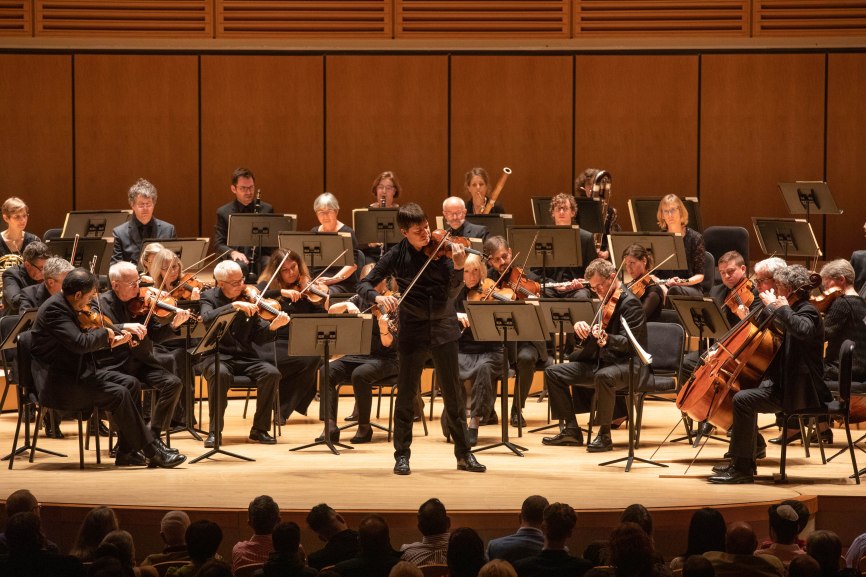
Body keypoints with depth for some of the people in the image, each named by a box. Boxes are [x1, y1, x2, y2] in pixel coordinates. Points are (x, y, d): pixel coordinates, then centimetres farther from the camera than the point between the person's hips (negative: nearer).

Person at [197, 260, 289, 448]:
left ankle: (259, 430, -9)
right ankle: (214, 431, -24)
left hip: (244, 357, 3)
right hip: (216, 356, -3)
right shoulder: (209, 297, 0)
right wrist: (234, 306, -32)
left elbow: (258, 337, 4)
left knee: (271, 373, -23)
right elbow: (207, 318, -24)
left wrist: (272, 327, -16)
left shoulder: (248, 299, 7)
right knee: (220, 373, -37)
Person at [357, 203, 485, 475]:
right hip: (412, 330, -1)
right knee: (407, 393, 2)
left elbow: (452, 293, -12)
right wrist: (378, 297, -25)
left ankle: (464, 454, 13)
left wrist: (458, 267, -30)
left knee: (452, 393, 5)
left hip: (443, 328, 1)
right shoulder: (397, 256, -4)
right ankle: (402, 455, 13)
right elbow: (364, 285, -3)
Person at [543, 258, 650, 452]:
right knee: (553, 372, 0)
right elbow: (586, 340, 18)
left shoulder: (630, 303, -11)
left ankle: (604, 435, -29)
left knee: (603, 376, -42)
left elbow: (629, 343, -22)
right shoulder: (603, 303, 16)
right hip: (600, 361, 9)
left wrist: (606, 338, -40)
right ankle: (572, 431, -1)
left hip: (629, 365, -9)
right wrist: (580, 326, -5)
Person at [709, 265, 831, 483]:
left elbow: (802, 330, -39)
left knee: (743, 400, -23)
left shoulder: (808, 312, -13)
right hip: (783, 382, 11)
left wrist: (779, 307, -29)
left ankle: (741, 468, -21)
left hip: (798, 390, -11)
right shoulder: (792, 312, 17)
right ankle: (746, 461, 17)